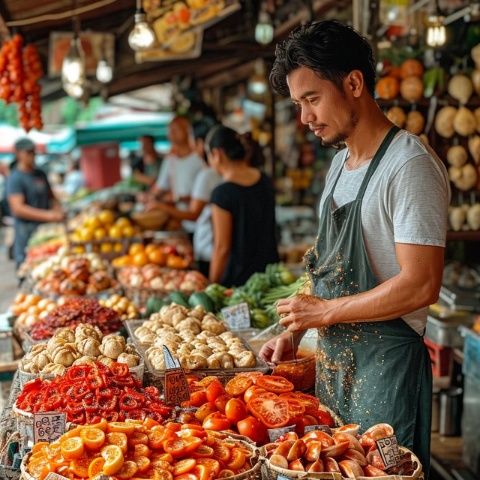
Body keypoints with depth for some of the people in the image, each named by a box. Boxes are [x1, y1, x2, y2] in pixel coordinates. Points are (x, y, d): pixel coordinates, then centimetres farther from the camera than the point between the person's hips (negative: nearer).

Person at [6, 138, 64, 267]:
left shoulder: (40, 174, 15)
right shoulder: (15, 179, -9)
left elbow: (51, 196, 27)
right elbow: (18, 209, -19)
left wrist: (58, 211, 5)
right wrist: (48, 215, -23)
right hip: (27, 232, -7)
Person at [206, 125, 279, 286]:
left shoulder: (222, 194, -16)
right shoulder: (265, 181, 3)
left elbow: (222, 247, -14)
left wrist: (212, 285, -5)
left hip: (239, 279, -7)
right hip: (270, 272, 7)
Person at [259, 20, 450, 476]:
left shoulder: (410, 165, -17)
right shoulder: (339, 164, 11)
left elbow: (420, 285, -23)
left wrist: (326, 311, -15)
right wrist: (295, 332, 8)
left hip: (385, 364, -8)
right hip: (334, 356, 8)